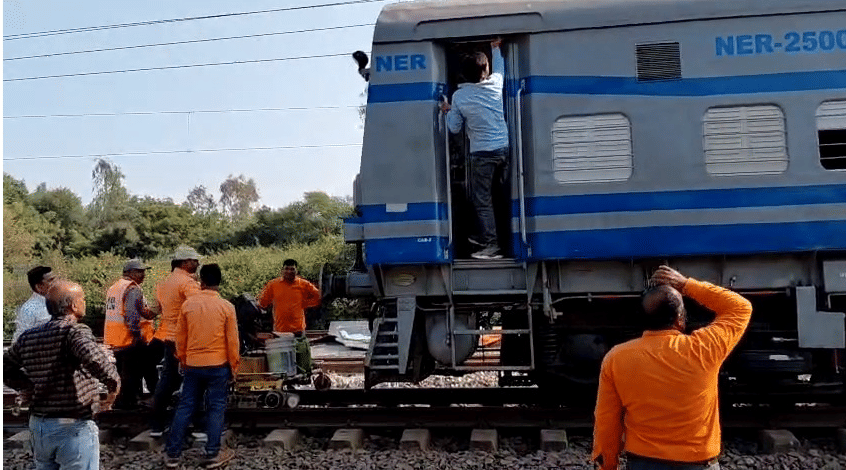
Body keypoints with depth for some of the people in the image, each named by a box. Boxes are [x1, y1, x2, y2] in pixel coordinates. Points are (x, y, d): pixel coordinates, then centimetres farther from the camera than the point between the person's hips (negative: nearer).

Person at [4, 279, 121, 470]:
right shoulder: (75, 331, -17)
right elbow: (93, 357, -36)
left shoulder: (28, 337, 7)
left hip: (37, 426, 7)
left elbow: (6, 368, 19)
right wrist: (114, 383, -22)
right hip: (74, 427, -7)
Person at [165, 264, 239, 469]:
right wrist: (234, 365, 6)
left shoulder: (188, 304, -3)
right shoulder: (227, 307, -9)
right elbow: (232, 340, -6)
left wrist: (182, 360, 20)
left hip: (192, 365, 3)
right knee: (216, 408, 6)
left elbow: (180, 337, 6)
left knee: (185, 407, 11)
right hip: (218, 365, -2)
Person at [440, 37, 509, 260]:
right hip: (503, 148, 4)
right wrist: (495, 48, 39)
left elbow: (455, 128, 1)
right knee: (496, 194, 16)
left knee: (482, 200, 0)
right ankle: (484, 236, 26)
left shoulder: (459, 96, -7)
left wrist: (448, 111, 18)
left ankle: (491, 245, -3)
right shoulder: (495, 84, -1)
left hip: (482, 153, -4)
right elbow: (499, 68, 24)